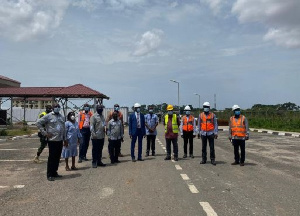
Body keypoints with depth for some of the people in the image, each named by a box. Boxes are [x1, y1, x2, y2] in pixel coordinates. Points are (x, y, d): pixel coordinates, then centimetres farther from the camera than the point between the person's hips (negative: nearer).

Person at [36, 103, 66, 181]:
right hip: (52, 140, -6)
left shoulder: (62, 117, 15)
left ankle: (54, 173, 24)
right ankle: (49, 175, 8)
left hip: (60, 140, 6)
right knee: (52, 158, -2)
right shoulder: (49, 116, -5)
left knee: (57, 157, 12)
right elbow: (38, 122, -7)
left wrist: (65, 139, 18)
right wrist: (44, 133, -11)